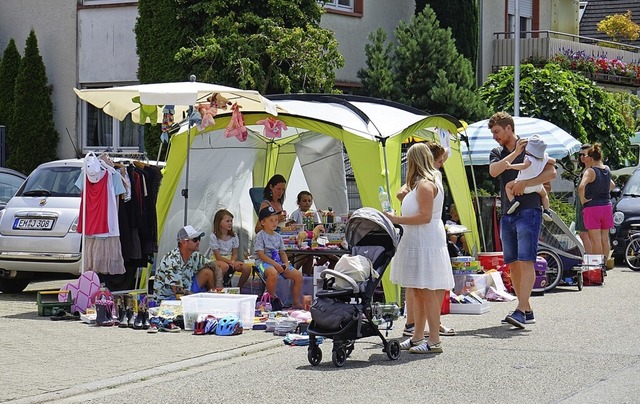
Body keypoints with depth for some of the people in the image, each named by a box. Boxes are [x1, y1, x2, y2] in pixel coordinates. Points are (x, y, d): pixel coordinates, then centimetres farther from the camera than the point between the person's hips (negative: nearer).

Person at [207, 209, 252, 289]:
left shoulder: (234, 236, 5)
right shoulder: (214, 237, -10)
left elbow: (235, 254, 5)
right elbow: (218, 256, -14)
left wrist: (232, 261, -19)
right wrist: (231, 262, -25)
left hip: (230, 259, 5)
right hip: (216, 260, -5)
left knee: (247, 268, -21)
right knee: (225, 266, -41)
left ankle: (238, 288, -3)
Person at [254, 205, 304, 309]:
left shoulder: (278, 236, 16)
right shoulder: (260, 236, -5)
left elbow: (282, 252, 16)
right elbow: (261, 254, -13)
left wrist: (286, 263, -5)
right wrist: (275, 265, -22)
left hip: (278, 262, 7)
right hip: (263, 262, -7)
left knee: (298, 275, -8)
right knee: (273, 273, -42)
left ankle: (296, 303, 1)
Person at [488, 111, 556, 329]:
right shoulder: (497, 153, 15)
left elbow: (551, 172, -10)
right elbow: (493, 171, -7)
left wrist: (524, 183, -18)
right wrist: (515, 153, -14)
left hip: (529, 211, -6)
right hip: (507, 214, 7)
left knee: (526, 261, -14)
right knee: (512, 263, 6)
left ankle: (521, 310, -21)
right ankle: (527, 310, 12)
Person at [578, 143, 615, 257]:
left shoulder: (590, 171, -13)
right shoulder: (607, 170, 8)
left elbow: (581, 187, -30)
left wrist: (582, 200, -15)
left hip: (592, 207, -6)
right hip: (607, 206, 6)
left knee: (595, 240, -4)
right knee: (605, 238, 12)